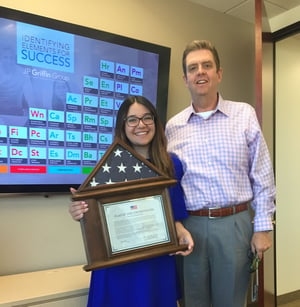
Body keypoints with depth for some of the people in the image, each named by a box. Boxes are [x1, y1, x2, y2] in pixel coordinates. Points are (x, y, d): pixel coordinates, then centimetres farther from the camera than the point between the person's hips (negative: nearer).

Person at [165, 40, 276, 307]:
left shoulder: (245, 114, -1)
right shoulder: (173, 127, 4)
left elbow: (263, 177, 0)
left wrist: (263, 227, -2)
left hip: (234, 223, -1)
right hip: (189, 226, 2)